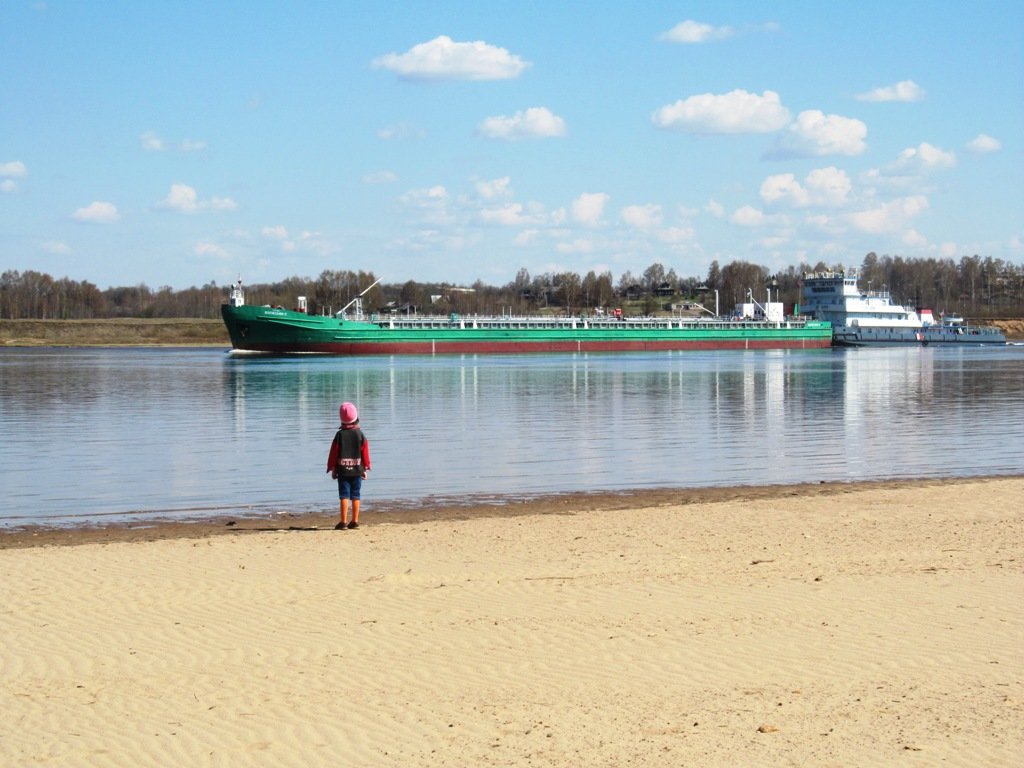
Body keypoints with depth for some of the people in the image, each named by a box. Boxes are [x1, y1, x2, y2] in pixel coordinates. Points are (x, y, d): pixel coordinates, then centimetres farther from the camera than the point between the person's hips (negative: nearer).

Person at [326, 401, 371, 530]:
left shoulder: (339, 435, -5)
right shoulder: (360, 435, -1)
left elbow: (333, 453, -3)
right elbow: (365, 453, 2)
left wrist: (332, 469, 6)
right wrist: (365, 469, 10)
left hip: (342, 470, -2)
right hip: (357, 470, 2)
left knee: (344, 495, -2)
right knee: (355, 495, 8)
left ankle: (343, 522, -7)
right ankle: (355, 521, 8)